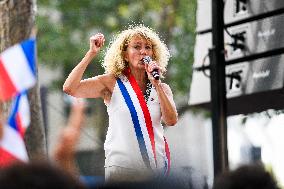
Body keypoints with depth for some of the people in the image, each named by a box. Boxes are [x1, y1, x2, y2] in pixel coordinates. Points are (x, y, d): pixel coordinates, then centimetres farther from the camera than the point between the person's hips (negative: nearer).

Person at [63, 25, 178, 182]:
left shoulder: (162, 88, 8)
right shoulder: (112, 83, 0)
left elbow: (171, 121, -9)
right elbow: (70, 88, -12)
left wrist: (157, 84, -14)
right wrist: (91, 54, -12)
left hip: (156, 168, 3)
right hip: (121, 167, -3)